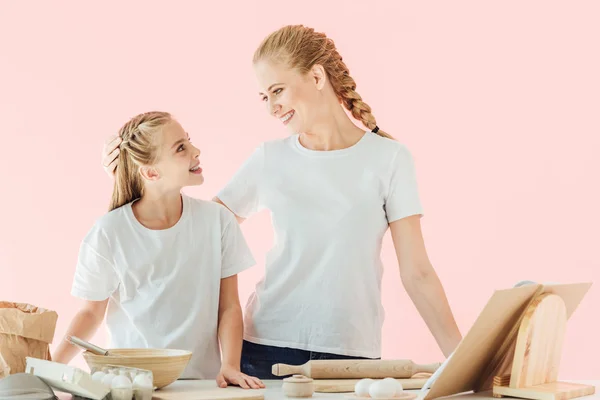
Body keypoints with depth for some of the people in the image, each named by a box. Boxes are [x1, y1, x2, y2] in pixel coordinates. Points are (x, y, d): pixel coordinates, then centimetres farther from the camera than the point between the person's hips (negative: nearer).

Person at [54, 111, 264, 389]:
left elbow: (228, 307, 4)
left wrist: (230, 366, -9)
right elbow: (92, 312, 6)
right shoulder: (109, 233, -5)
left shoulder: (217, 220, -1)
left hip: (202, 379, 1)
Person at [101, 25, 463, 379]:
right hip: (267, 345, 2)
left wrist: (461, 356, -8)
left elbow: (417, 273, -3)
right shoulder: (269, 160, 5)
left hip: (352, 350, -2)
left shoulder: (389, 157, -2)